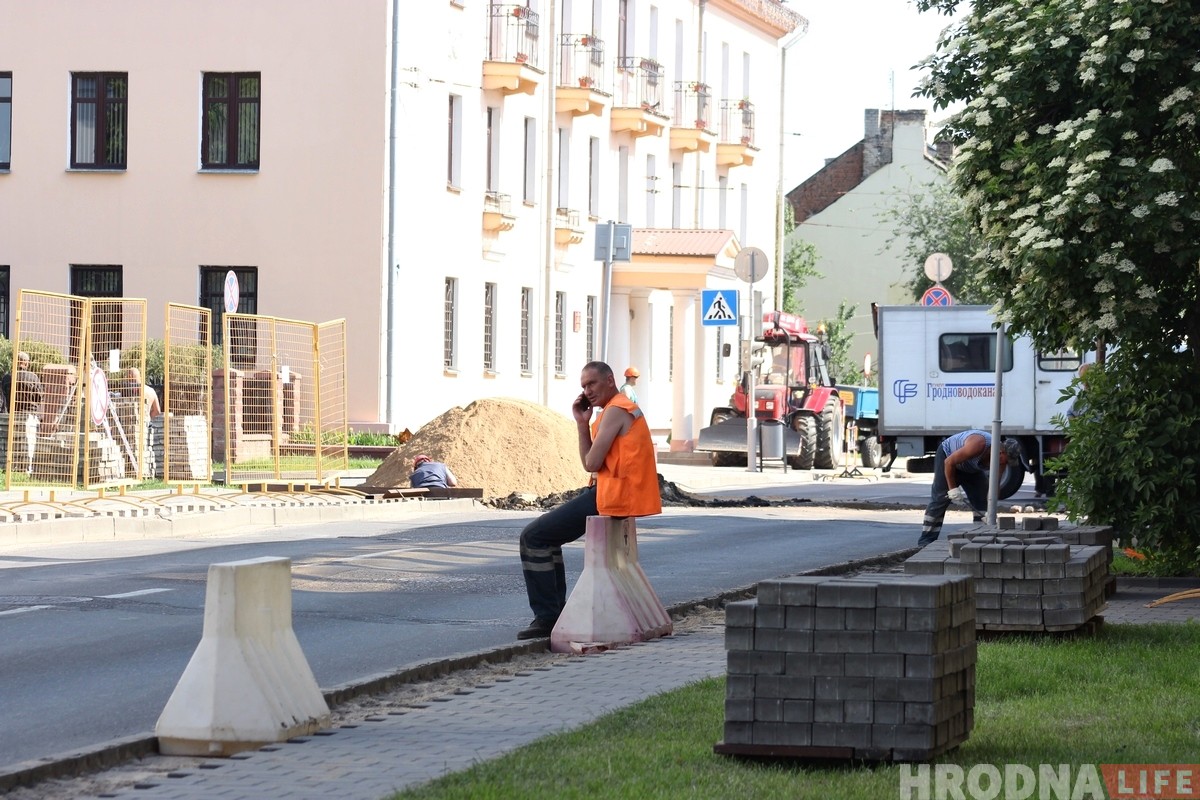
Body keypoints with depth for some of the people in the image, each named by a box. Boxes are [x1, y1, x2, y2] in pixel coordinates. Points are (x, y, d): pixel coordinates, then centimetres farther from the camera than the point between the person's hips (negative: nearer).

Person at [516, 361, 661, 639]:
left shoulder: (615, 411, -13)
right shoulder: (626, 407, 20)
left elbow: (592, 464, -17)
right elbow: (594, 462, 15)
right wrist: (583, 422, 5)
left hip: (612, 498, -11)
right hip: (626, 495, 11)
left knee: (533, 536, -8)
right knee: (548, 532, 26)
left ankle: (547, 617, -9)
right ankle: (555, 608, 24)